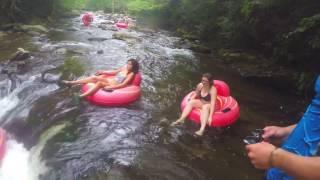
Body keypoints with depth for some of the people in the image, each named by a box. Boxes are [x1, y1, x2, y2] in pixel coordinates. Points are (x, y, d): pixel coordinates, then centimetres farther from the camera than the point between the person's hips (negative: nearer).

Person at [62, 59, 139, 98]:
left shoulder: (131, 74, -11)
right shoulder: (124, 68, 11)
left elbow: (123, 84, -21)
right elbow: (115, 72, 23)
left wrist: (111, 87, -28)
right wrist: (103, 72, 18)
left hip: (114, 86, -8)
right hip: (111, 80, 8)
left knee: (99, 83, -32)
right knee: (94, 77, -9)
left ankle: (80, 96, -43)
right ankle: (71, 82, -7)